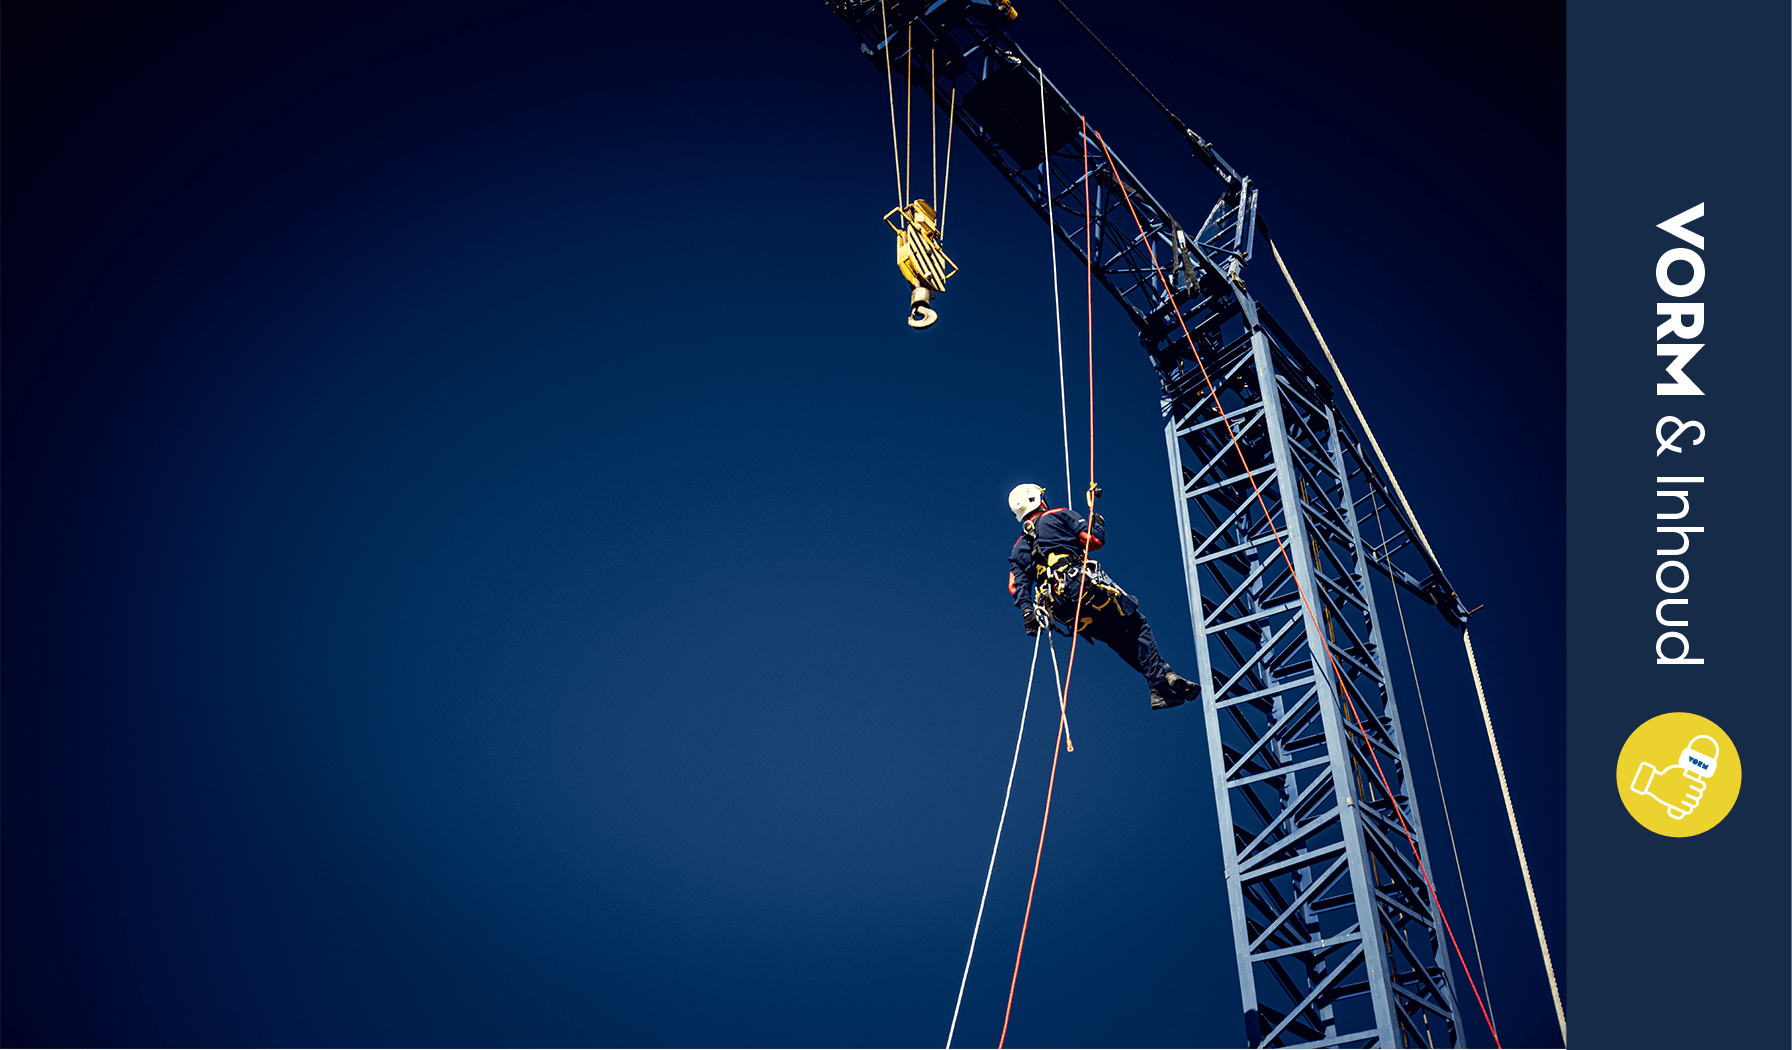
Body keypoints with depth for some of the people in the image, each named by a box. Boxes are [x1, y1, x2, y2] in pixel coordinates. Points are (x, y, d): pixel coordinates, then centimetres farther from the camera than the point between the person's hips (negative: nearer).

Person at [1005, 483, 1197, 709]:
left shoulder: (1018, 549, 25)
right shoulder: (1058, 515, 13)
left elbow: (1017, 584, 9)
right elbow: (1094, 539, 2)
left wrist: (1026, 610, 0)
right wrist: (1098, 524, 22)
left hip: (1060, 609, 5)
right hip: (1083, 584, -5)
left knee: (1120, 640, 13)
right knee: (1137, 625, 3)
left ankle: (1158, 691, 3)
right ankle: (1163, 676, -15)